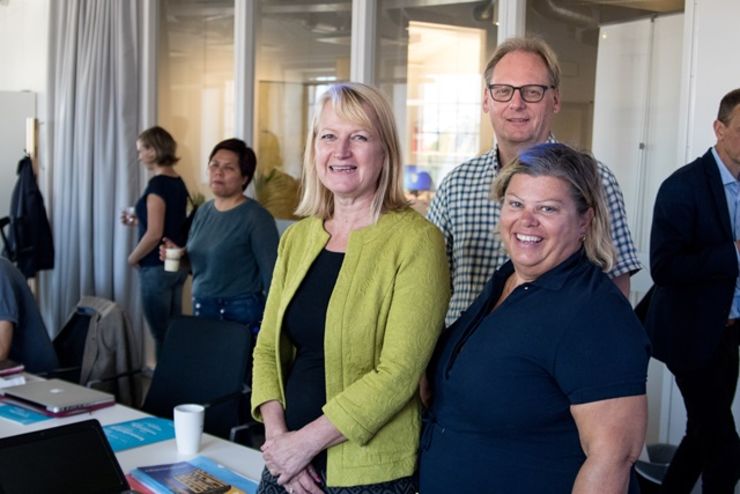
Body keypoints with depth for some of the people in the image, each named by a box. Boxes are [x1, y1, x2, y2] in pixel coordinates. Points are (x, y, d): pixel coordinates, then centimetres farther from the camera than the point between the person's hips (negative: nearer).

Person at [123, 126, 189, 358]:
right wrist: (137, 221, 16)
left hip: (157, 268, -9)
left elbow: (155, 234, -21)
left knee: (161, 335, -1)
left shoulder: (157, 184, -17)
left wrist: (133, 258, -7)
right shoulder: (178, 182, 9)